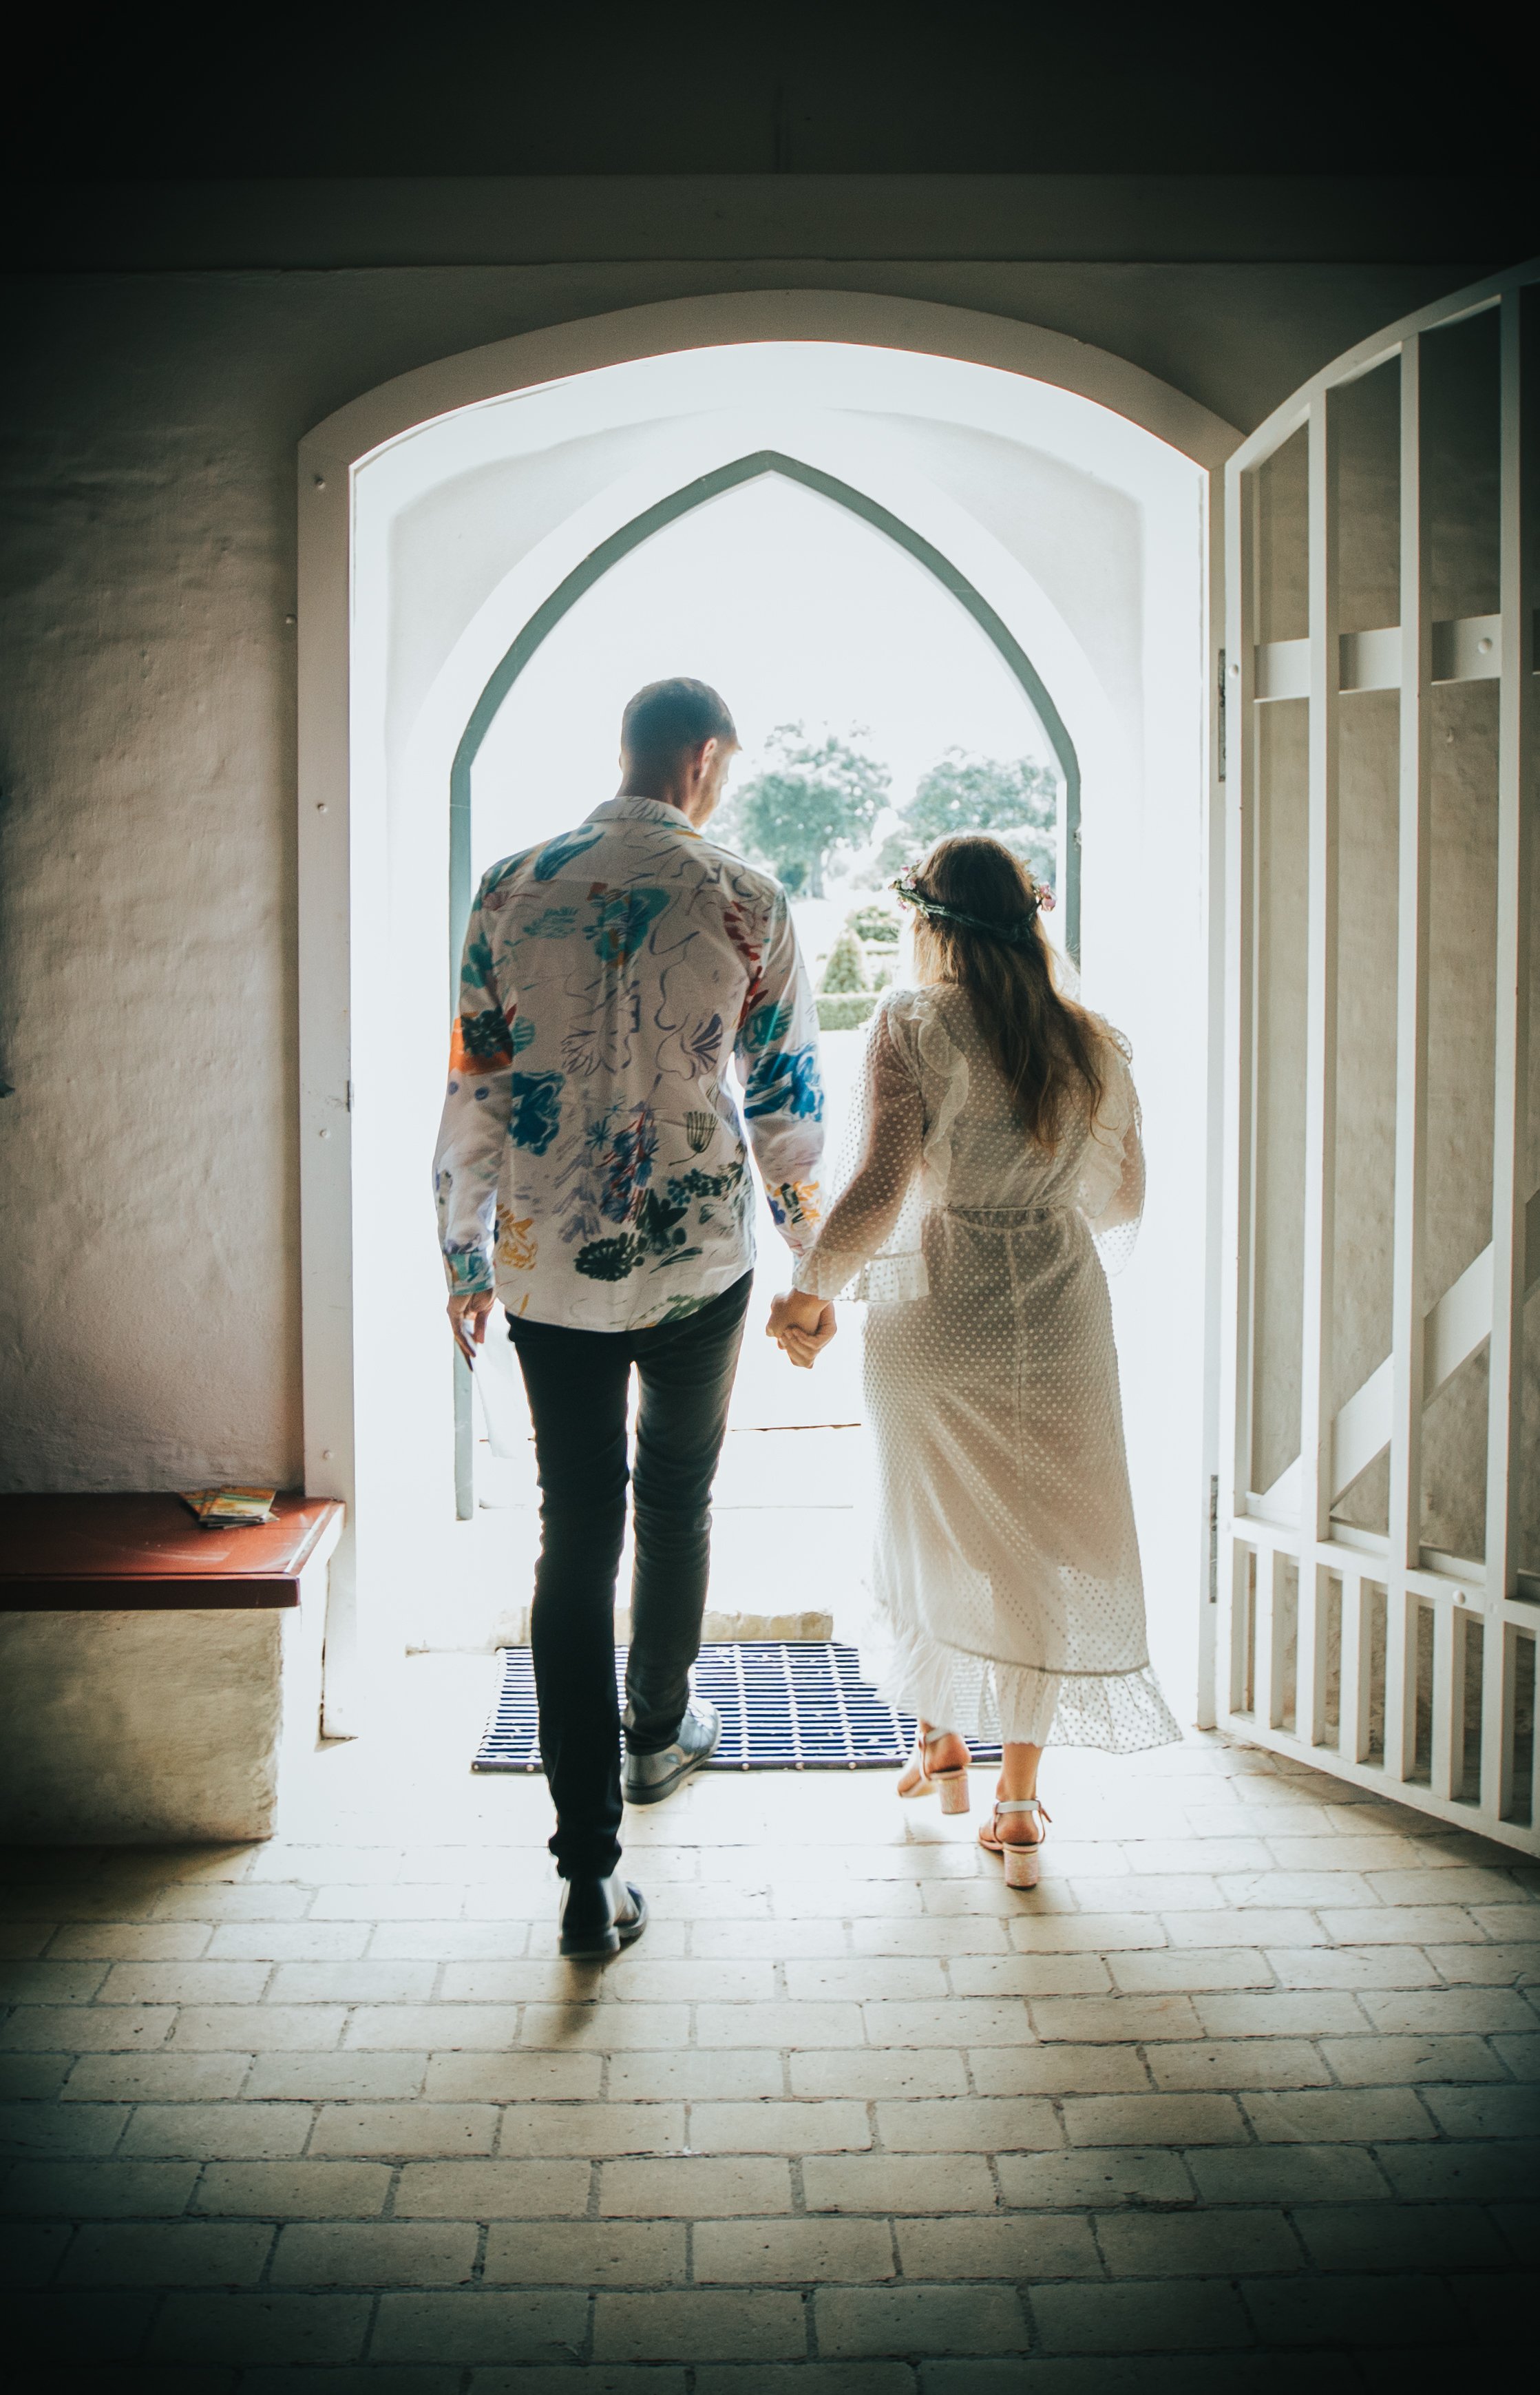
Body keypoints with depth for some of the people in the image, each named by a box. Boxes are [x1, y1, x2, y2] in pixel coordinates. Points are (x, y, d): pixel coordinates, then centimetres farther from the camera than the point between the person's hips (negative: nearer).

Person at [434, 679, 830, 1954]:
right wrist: (816, 1258, 14)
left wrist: (464, 1254, 11)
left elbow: (474, 1091, 1)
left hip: (547, 1269, 1)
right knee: (677, 1505, 23)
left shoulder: (513, 889, 0)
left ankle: (590, 1871, 3)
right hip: (699, 1261, -1)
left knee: (575, 1540, 3)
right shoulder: (746, 899, -5)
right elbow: (787, 1100, 0)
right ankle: (660, 1732, 44)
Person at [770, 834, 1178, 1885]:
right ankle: (1020, 1799, 14)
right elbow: (1124, 1199, 12)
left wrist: (811, 1293, -9)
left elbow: (879, 1187, -19)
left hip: (937, 1316, -2)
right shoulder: (1094, 1043, 2)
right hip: (1060, 1318, 2)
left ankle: (942, 1743, 35)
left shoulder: (916, 1024, -11)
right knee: (1042, 1547, 11)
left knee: (934, 1532, 20)